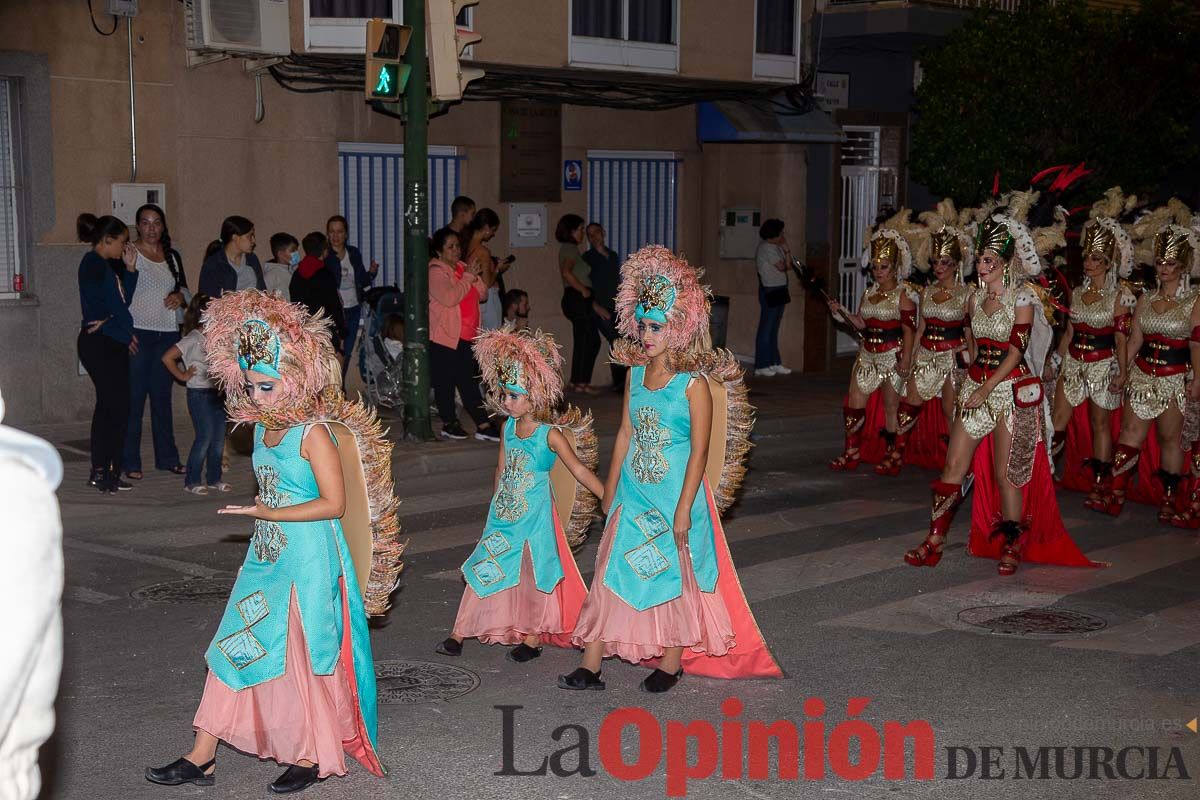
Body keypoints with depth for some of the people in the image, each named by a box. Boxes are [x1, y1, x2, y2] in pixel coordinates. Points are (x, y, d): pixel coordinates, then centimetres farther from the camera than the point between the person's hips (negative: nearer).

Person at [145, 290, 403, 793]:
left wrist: (266, 513, -19)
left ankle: (311, 757, 18)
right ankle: (202, 758, 13)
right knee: (235, 649, 7)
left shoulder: (313, 432, -16)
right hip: (266, 559, 8)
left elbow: (334, 503, -20)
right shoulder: (263, 431, 8)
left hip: (308, 561, -8)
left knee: (302, 657, 1)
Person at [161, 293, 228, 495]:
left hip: (216, 393, 7)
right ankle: (192, 481, -1)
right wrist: (182, 375, -8)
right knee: (205, 437, -10)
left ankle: (214, 478, 19)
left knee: (219, 437, 7)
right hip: (199, 393, -7)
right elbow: (167, 358, -14)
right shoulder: (193, 339, -10)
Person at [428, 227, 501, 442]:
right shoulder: (435, 272, -10)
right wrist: (468, 279, -15)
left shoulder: (462, 268, 16)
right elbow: (449, 297, -25)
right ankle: (449, 424, 12)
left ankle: (483, 426, 4)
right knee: (445, 382, 1)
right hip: (445, 336, -7)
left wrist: (474, 276, -2)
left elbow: (480, 293, 15)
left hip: (467, 336, 7)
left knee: (469, 382, 6)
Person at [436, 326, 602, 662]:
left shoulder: (550, 434, -14)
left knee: (535, 574, 4)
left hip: (534, 514, -5)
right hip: (504, 512, 6)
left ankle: (532, 638, 16)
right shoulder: (508, 428, 3)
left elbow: (579, 469, -13)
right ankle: (460, 633, 13)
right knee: (484, 571, 8)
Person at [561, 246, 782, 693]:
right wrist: (611, 490, 14)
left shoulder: (694, 384, -14)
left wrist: (683, 510, -16)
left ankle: (671, 662, 22)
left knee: (674, 577, 7)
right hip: (633, 495, 6)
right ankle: (590, 666, 10)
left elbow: (699, 451, -14)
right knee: (612, 574, 5)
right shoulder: (636, 374, 4)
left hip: (674, 496, -6)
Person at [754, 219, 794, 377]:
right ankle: (761, 366, -3)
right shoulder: (766, 247, -14)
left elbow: (789, 265, 11)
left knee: (773, 329, 13)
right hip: (770, 291, -10)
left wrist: (786, 248, 3)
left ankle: (774, 363, 19)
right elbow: (782, 267, -15)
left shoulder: (776, 247, 15)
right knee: (766, 329, -6)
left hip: (779, 291, 10)